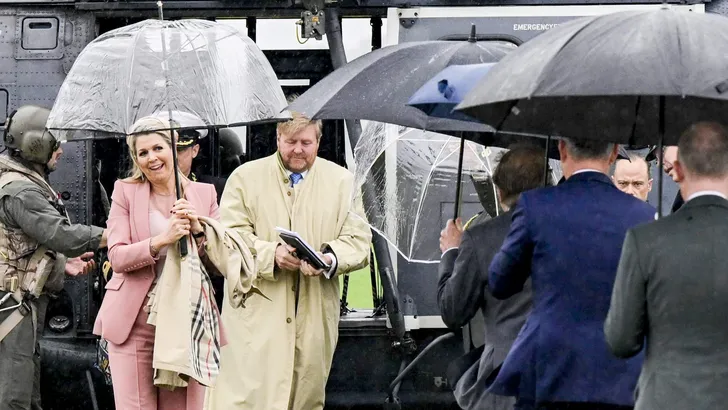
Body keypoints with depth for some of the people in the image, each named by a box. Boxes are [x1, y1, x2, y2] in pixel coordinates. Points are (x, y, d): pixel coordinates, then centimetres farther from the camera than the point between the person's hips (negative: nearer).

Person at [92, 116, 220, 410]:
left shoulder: (204, 193, 10)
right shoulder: (125, 191, 5)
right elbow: (117, 257, -5)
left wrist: (198, 230, -11)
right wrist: (161, 240, -20)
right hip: (134, 323, -1)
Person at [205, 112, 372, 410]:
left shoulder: (341, 181, 11)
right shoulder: (245, 177, 6)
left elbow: (359, 240, 6)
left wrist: (331, 258, -17)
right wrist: (272, 253, -20)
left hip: (315, 317, 2)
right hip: (256, 316, -2)